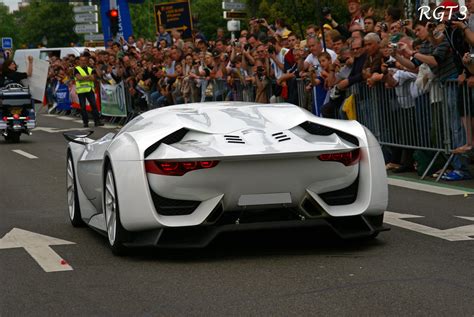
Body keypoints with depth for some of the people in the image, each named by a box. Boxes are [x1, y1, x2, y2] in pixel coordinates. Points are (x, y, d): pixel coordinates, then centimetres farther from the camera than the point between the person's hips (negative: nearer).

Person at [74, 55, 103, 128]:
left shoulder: (90, 69, 16)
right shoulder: (77, 69, 6)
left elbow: (93, 78, 0)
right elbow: (79, 78, -11)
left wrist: (84, 78, -11)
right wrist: (88, 77, -6)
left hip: (90, 90, 2)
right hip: (81, 90, -2)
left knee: (94, 105, -5)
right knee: (83, 107, -1)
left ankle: (97, 121, -5)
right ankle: (85, 122, 5)